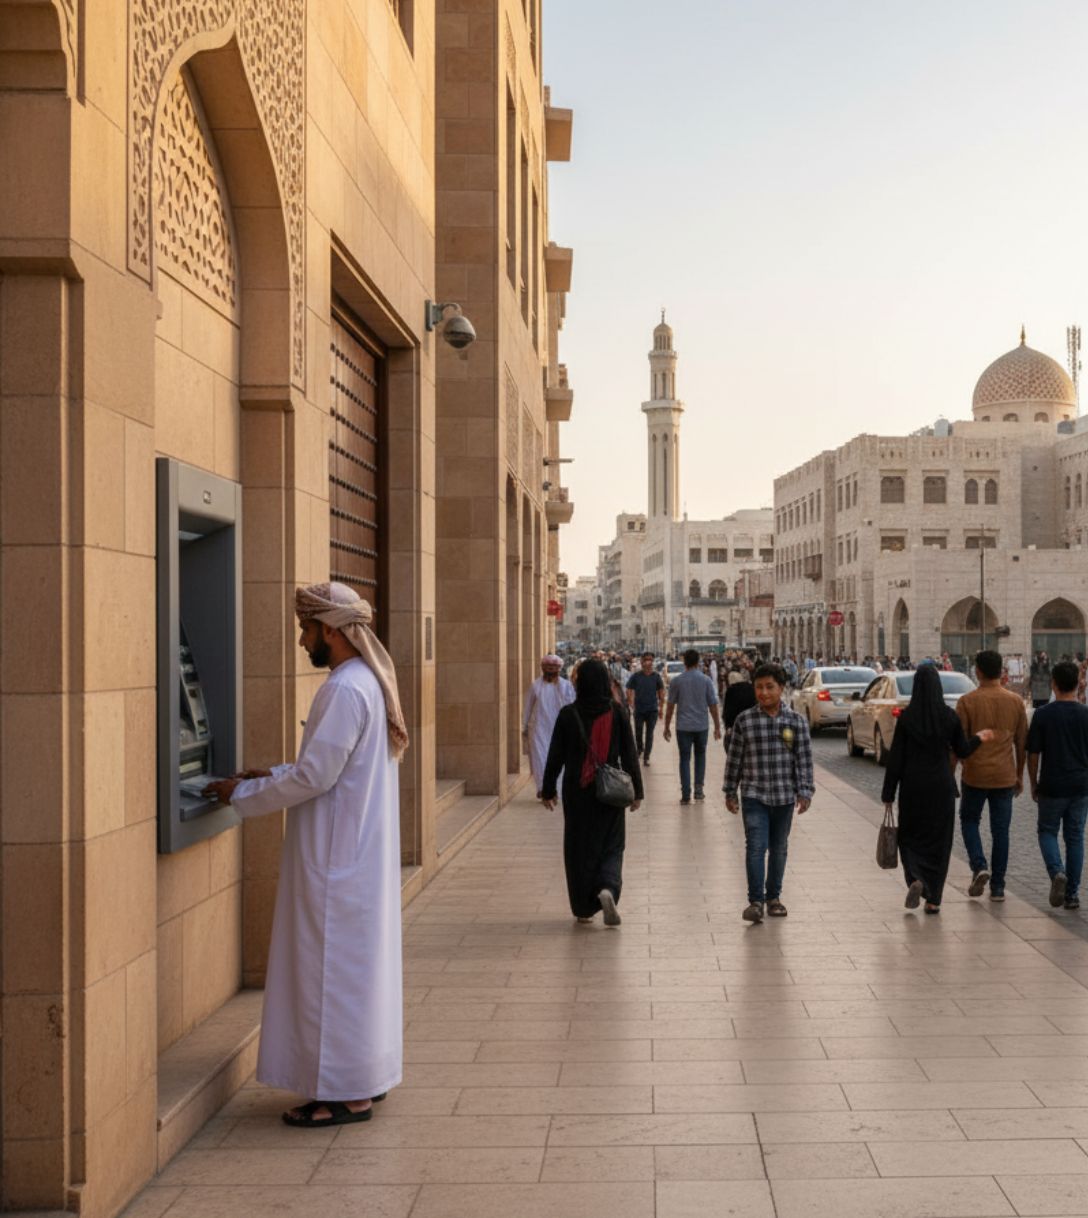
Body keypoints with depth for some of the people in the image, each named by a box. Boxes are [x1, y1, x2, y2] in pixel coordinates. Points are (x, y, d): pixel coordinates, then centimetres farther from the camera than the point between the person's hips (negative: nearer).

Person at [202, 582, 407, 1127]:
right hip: (361, 851, 10)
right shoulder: (369, 682, 12)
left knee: (333, 967, -2)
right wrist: (272, 775, 14)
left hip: (337, 858, -10)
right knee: (359, 963, 16)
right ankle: (365, 1075, 26)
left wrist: (243, 793, -10)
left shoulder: (345, 690, -20)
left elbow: (315, 776, -21)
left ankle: (345, 1093, 6)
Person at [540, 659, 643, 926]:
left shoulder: (568, 714, -7)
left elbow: (556, 755, -2)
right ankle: (607, 889, -18)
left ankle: (583, 908, 15)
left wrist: (548, 790, 8)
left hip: (577, 792, 0)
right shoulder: (617, 714, -5)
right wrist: (636, 791, 6)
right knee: (611, 845, 10)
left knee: (579, 846, 11)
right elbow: (630, 755, -2)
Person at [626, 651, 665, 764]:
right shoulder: (635, 676, -5)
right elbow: (629, 690, 2)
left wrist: (661, 706, 2)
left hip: (652, 709, 0)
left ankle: (646, 757, 11)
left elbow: (661, 691, 4)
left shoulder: (656, 676, -3)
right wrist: (631, 703, -4)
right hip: (639, 709, 0)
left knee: (649, 734, 3)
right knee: (638, 733, 11)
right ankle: (639, 749, 39)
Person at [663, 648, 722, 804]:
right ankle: (698, 788, 13)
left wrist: (667, 727, 7)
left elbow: (670, 706, -1)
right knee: (700, 756, 19)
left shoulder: (676, 681, -4)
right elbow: (713, 705, -2)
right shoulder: (705, 680, -3)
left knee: (685, 759, 5)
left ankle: (686, 794, 1)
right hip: (702, 726, 1)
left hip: (683, 726, -1)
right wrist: (717, 727, 6)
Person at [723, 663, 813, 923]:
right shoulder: (744, 720, -2)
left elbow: (804, 758, 1)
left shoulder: (796, 721, 0)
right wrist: (730, 793, 5)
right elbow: (734, 758, 3)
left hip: (784, 796, 2)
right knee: (756, 847, -11)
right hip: (753, 796, -2)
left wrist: (805, 792, -5)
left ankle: (773, 896, 26)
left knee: (779, 849, 12)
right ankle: (755, 901, -8)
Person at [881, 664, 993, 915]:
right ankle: (933, 899, 11)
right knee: (939, 840, 11)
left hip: (913, 787, -1)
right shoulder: (950, 716, -6)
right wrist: (979, 738, 26)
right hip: (942, 786, 1)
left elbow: (895, 758, -8)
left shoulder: (906, 717, -9)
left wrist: (888, 794, -1)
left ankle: (916, 879, -12)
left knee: (911, 837, 14)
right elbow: (962, 751, 5)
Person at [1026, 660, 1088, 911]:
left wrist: (1034, 784, 8)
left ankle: (1057, 872, -14)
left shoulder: (1043, 714, -8)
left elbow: (1033, 754, -4)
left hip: (1051, 787, -2)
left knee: (1047, 831, 13)